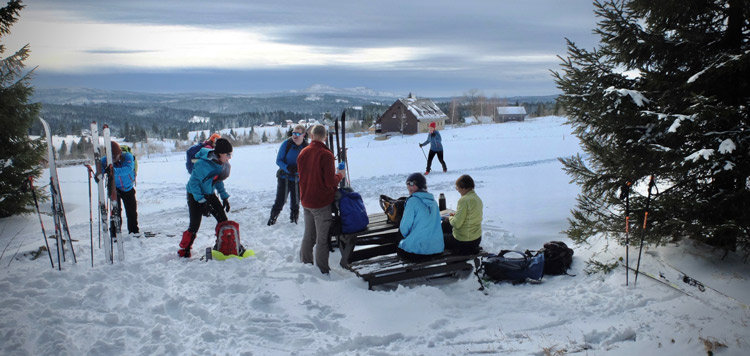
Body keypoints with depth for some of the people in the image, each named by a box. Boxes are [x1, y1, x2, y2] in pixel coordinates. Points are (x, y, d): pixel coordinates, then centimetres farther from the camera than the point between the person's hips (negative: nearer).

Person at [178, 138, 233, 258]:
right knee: (195, 225, -7)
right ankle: (184, 249, 13)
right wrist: (201, 201, -26)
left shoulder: (223, 164, -6)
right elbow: (194, 182, -24)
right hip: (195, 195, -7)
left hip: (209, 194, 7)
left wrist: (224, 197, 6)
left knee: (223, 220, 1)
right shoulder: (203, 164, -30)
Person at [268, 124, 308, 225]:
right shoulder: (286, 144, -10)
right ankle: (272, 219, 11)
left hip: (298, 179, 2)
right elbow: (278, 160, -7)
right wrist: (287, 168, -26)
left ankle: (294, 220, 29)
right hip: (284, 178, -2)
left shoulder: (306, 147, -5)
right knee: (279, 202, -5)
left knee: (295, 203, 12)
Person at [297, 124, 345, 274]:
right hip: (322, 202, -7)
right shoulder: (326, 155, -18)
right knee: (322, 239, 2)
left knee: (308, 236, 19)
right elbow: (330, 181, -19)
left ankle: (305, 264, 29)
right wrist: (340, 175, -1)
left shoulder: (303, 152, 4)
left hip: (306, 201, 7)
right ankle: (322, 271, 8)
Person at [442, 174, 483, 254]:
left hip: (464, 241, -8)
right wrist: (456, 215, 11)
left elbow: (457, 224, -21)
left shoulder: (464, 200, -21)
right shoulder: (477, 198, 5)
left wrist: (450, 218, -2)